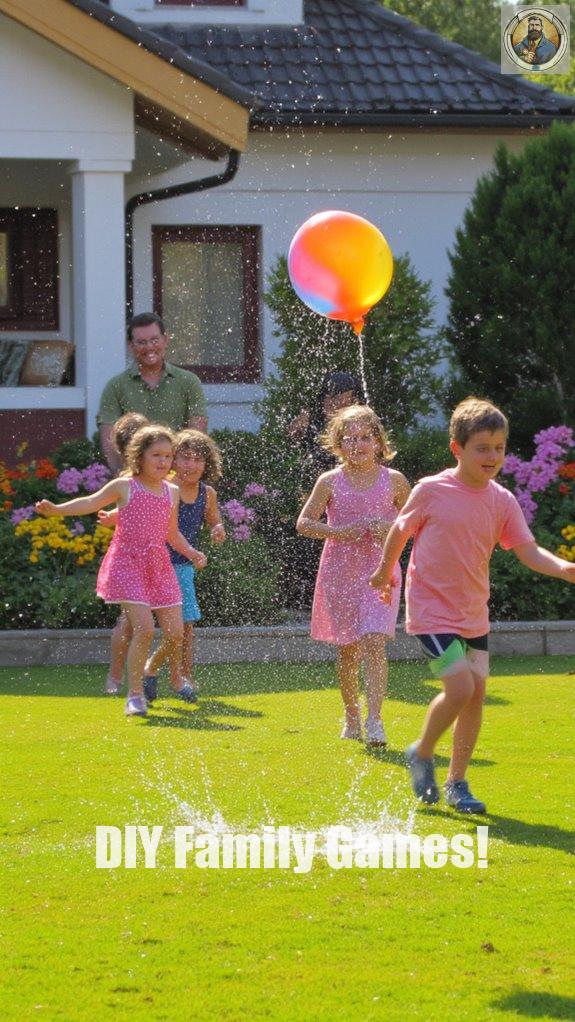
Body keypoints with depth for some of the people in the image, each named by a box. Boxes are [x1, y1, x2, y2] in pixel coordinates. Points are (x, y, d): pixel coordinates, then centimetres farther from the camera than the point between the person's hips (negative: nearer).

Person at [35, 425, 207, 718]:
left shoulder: (172, 492, 12)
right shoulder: (124, 487, -1)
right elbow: (91, 503, -3)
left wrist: (192, 553, 9)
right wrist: (56, 509, -16)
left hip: (159, 567, 5)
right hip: (128, 563, -5)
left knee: (175, 633, 2)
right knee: (144, 628, -18)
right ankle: (134, 695, -8)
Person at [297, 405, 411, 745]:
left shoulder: (393, 481, 2)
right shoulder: (330, 482, 2)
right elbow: (304, 523, 2)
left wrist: (390, 528, -9)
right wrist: (338, 532, -13)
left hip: (379, 571, -1)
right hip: (340, 572, 1)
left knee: (374, 642, -18)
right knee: (348, 650, 9)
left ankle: (374, 720, -21)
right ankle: (351, 717, 27)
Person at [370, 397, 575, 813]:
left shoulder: (502, 501, -1)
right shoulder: (432, 491, -12)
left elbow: (529, 551, -8)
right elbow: (401, 530, 4)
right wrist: (385, 571, 17)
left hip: (473, 614, 5)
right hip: (432, 610, -5)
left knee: (477, 691, 3)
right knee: (460, 687, -17)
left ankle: (457, 782, 17)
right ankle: (422, 754, 8)